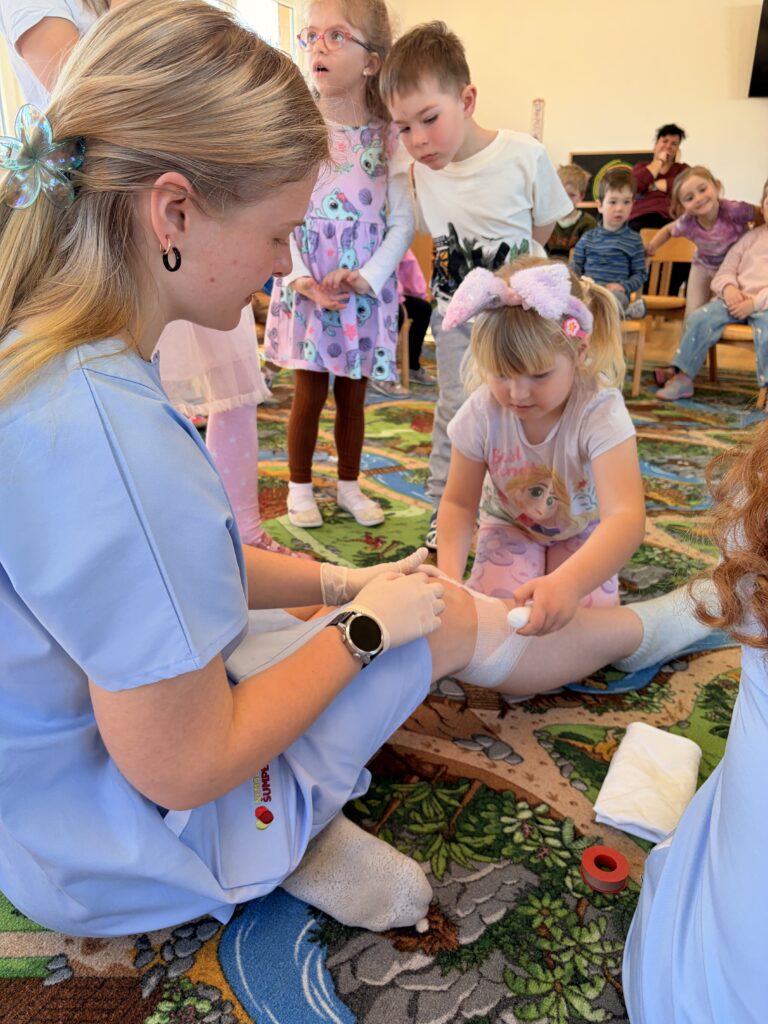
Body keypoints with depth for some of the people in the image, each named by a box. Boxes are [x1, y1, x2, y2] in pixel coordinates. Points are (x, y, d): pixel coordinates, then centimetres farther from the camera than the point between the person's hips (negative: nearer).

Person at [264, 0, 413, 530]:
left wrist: (365, 277, -14)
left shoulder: (388, 137, 1)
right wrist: (300, 278, -16)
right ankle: (301, 486, 20)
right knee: (310, 392, 4)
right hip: (307, 285, -1)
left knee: (354, 393, 10)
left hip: (367, 289, 1)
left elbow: (403, 220, -2)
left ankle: (350, 484, 26)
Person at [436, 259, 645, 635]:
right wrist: (449, 572, -36)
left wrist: (568, 583, -69)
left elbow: (626, 516, -50)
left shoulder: (601, 413, -37)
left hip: (583, 530, -1)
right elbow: (459, 503, -16)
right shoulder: (481, 413, -28)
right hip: (510, 524, 1)